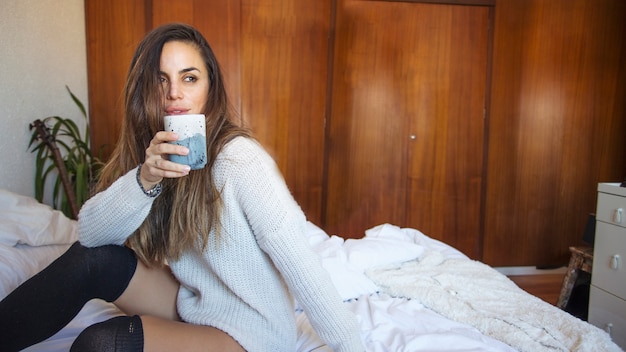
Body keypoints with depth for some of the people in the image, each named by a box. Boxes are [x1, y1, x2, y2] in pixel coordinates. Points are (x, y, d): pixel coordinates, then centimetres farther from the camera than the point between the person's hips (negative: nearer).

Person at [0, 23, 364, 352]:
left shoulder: (239, 158, -24)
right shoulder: (148, 152, -2)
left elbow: (298, 261, -26)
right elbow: (90, 233, -10)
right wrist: (145, 178, -28)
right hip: (191, 303, 6)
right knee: (91, 259, -11)